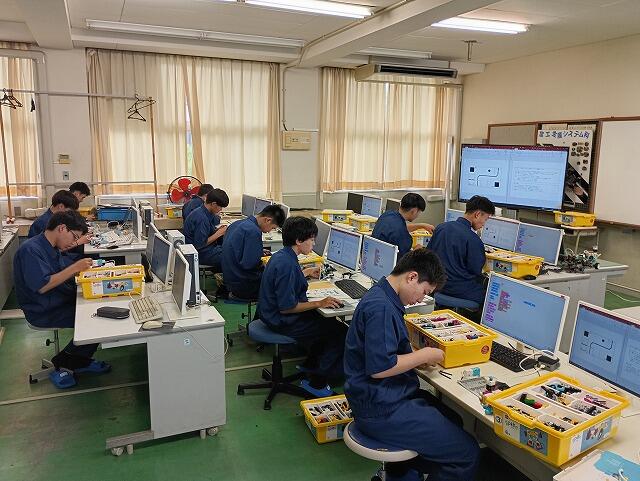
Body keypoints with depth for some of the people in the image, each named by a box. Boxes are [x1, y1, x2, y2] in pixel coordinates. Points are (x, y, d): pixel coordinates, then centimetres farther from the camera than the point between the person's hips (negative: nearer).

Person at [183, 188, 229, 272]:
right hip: (201, 254, -10)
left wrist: (217, 230, -1)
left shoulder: (203, 212, 6)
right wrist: (218, 233, -16)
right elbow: (199, 244, -23)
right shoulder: (201, 218, -23)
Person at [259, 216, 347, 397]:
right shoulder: (287, 264, -28)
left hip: (274, 314, 10)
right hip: (284, 322, -10)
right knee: (340, 331, -5)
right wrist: (319, 303, -22)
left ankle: (312, 365, 30)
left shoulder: (280, 256, 3)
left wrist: (306, 273, 33)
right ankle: (316, 381, 4)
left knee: (324, 320, 21)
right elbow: (287, 307, -28)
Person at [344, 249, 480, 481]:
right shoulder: (381, 308, -24)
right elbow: (379, 367, -26)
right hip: (381, 410, -11)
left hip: (385, 397, 11)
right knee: (466, 453, -7)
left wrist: (417, 355, 5)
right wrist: (423, 355, -14)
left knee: (453, 423, 22)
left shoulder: (381, 296, 9)